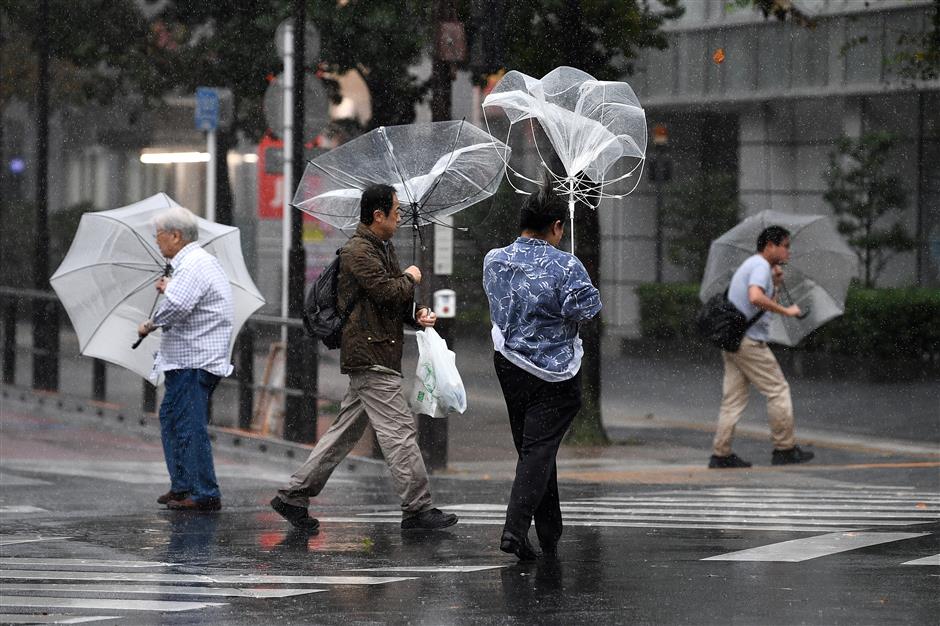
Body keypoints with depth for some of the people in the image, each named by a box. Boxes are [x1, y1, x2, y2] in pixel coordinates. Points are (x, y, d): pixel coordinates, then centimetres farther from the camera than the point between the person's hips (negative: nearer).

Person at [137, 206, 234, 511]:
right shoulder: (203, 261, 19)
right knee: (170, 418, 19)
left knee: (190, 426, -11)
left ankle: (205, 494, -11)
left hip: (195, 362, -11)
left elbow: (177, 306, -30)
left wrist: (150, 325, -15)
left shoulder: (193, 265, -16)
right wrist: (170, 289, 32)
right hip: (187, 359, 11)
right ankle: (181, 486, 25)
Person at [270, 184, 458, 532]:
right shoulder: (358, 252, -12)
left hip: (376, 356, 10)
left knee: (346, 431, 11)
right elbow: (388, 292, -22)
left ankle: (294, 495, 14)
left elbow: (397, 303, 26)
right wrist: (410, 278, -2)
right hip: (370, 356, -10)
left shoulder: (384, 248, 20)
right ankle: (417, 509, -4)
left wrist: (417, 315, 5)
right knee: (399, 431, -8)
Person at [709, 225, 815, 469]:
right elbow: (755, 297, -29)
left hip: (732, 341, 10)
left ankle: (721, 454, 3)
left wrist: (776, 284, 15)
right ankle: (784, 449, 2)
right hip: (749, 340, -10)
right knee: (778, 391, -2)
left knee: (733, 398, 7)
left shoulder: (750, 265, 23)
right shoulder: (760, 266, -10)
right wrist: (786, 311, -22)